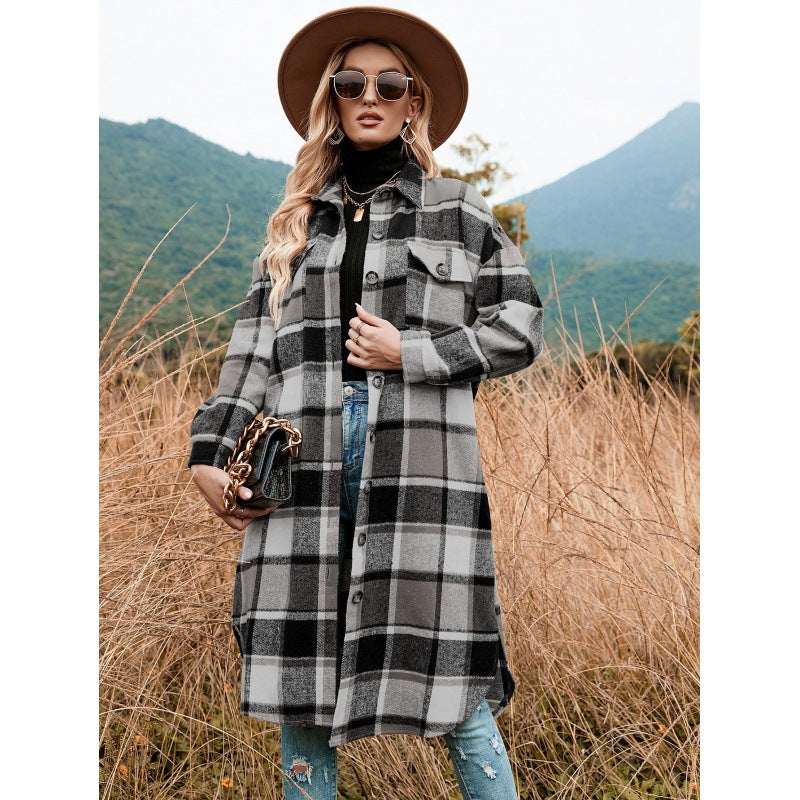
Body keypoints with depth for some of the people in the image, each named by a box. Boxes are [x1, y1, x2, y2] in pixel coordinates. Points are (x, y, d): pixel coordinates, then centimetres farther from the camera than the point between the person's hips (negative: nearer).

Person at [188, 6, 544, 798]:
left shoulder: (456, 211, 11)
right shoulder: (297, 221, 19)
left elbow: (520, 327, 6)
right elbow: (253, 347, 14)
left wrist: (411, 353, -6)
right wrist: (211, 454, 4)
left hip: (419, 466, -3)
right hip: (304, 468, 3)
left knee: (446, 678, -3)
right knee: (297, 675, 5)